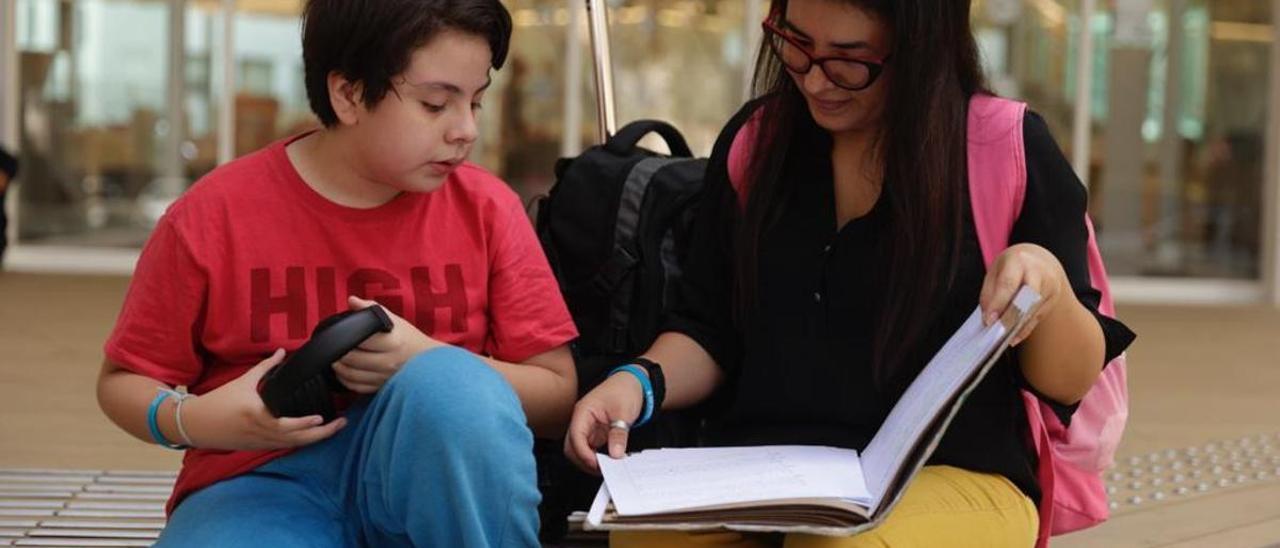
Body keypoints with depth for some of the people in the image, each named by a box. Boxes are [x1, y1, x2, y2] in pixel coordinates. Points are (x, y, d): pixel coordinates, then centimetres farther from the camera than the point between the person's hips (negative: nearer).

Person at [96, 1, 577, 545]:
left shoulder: (486, 208, 0)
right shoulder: (213, 215, -3)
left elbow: (558, 392, 0)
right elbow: (121, 383, 7)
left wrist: (426, 360, -17)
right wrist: (194, 420, -16)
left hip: (434, 471, 2)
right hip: (264, 480, -2)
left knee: (450, 383, -33)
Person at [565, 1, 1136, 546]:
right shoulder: (755, 138, 10)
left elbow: (1072, 381, -1)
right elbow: (708, 334, 15)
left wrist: (1050, 285, -22)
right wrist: (639, 381, -6)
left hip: (949, 479, -2)